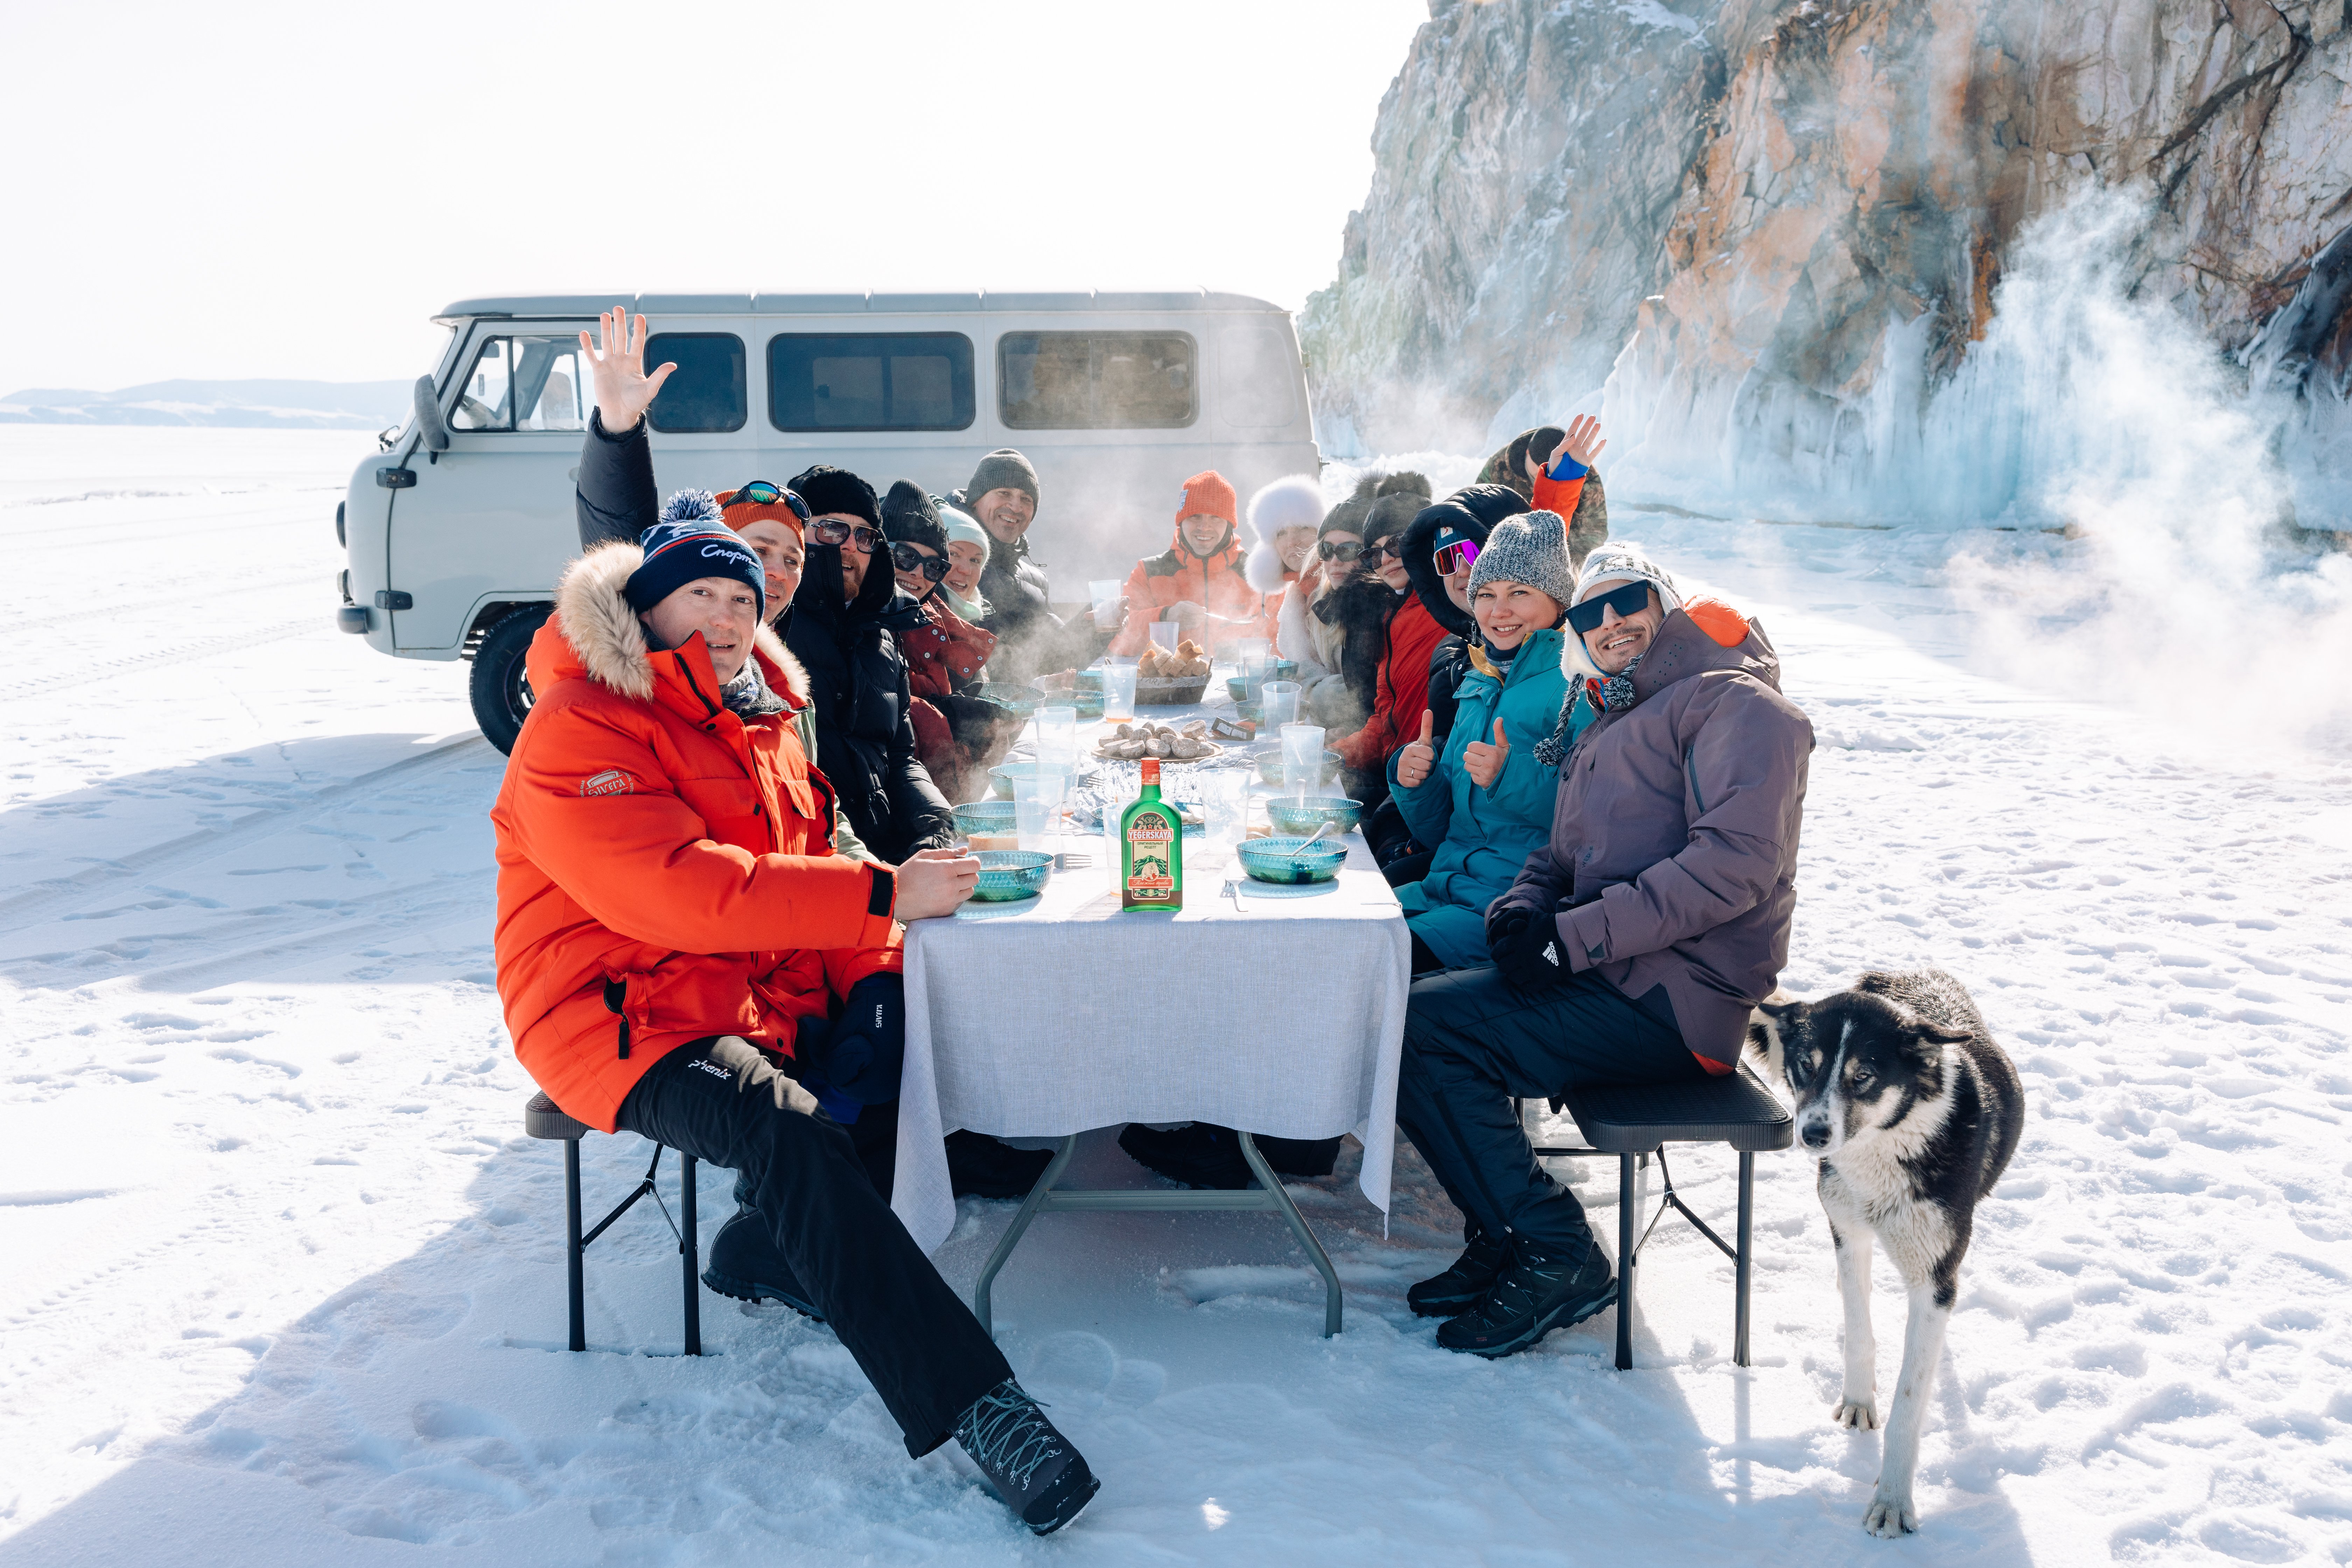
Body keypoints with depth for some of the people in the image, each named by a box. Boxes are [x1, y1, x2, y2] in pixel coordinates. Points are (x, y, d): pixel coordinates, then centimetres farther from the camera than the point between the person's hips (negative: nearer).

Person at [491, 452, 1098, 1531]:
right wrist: (885, 896, -27)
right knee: (791, 1138, -32)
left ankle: (780, 1244, 1)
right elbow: (685, 893, -26)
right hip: (625, 1014, -8)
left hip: (761, 987, 9)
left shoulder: (754, 714, 15)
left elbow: (798, 865, 16)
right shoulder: (577, 731, -13)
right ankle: (973, 1407, -31)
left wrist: (872, 954, -7)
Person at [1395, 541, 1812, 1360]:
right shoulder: (1607, 730, 24)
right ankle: (1507, 1234, 3)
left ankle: (1554, 1255, -9)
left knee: (1420, 1033, -19)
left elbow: (1735, 861, -19)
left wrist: (1574, 936, -21)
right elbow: (1564, 854, 23)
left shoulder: (1736, 703, -6)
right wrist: (1524, 903, -2)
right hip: (1608, 978, 9)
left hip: (1672, 1000, -9)